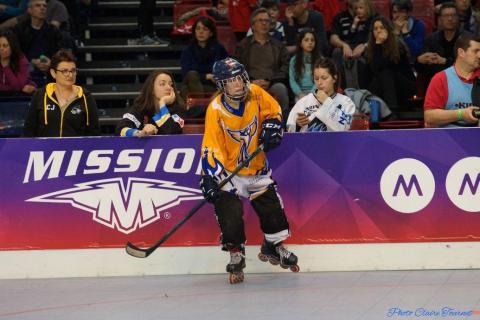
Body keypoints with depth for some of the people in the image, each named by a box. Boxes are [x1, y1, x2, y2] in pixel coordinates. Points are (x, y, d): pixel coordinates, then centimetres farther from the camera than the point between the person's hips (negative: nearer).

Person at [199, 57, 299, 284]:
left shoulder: (256, 94, -12)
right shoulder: (216, 110, -23)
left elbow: (273, 110, 9)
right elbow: (211, 147, -24)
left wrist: (271, 128, -9)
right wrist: (210, 177, -30)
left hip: (257, 167, 4)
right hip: (229, 171, -4)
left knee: (272, 207, 11)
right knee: (229, 212, -16)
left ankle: (273, 246, 35)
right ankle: (236, 256, 2)